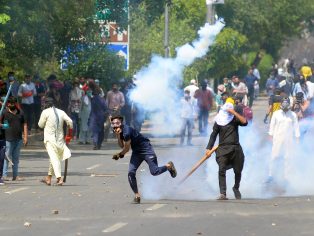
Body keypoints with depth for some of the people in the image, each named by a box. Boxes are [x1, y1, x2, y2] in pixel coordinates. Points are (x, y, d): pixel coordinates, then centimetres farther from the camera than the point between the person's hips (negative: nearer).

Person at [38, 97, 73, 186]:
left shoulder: (45, 112, -5)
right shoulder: (61, 112, 7)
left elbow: (41, 125, 1)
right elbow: (70, 122, -2)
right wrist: (69, 134, 6)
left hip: (50, 138, -5)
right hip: (60, 138, 5)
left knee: (54, 158, -12)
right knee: (53, 158, 18)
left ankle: (59, 178, -24)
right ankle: (48, 178, 28)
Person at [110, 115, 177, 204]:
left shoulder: (126, 131, -29)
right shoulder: (119, 131, -3)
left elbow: (126, 149, -20)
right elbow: (122, 146, -6)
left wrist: (118, 155, -3)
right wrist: (118, 136, -21)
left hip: (146, 150, -8)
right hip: (136, 152, 8)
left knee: (154, 172, -8)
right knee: (131, 173, -6)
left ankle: (169, 166, 23)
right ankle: (137, 195, 4)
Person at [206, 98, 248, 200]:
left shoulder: (235, 119, 8)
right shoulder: (219, 121, 7)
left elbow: (244, 122, -11)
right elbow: (213, 135, 8)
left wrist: (234, 113, -15)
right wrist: (209, 148, 2)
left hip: (235, 148, 1)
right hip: (223, 148, -1)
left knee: (238, 171, 7)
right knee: (222, 170, -17)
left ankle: (236, 188, 36)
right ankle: (223, 193, -23)